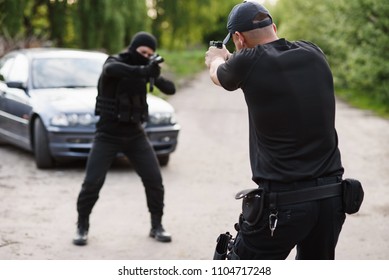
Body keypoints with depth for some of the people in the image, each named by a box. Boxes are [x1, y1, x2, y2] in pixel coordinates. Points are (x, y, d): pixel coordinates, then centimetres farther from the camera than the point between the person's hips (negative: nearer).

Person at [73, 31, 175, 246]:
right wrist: (143, 72, -50)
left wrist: (156, 78, -23)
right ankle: (82, 228, 10)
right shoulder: (114, 62, -11)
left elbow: (170, 89, -1)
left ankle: (157, 226, 13)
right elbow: (110, 69, -38)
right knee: (92, 183, -8)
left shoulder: (143, 68, 3)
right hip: (108, 136, -4)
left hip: (135, 135, 4)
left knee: (154, 180, -2)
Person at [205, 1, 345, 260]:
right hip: (331, 198, 6)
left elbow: (218, 76, 14)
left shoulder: (249, 62, -10)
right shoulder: (313, 54, 4)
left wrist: (217, 59, 38)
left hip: (282, 202, -6)